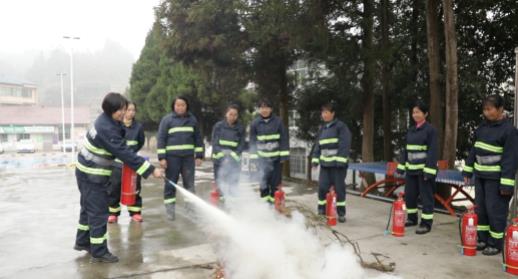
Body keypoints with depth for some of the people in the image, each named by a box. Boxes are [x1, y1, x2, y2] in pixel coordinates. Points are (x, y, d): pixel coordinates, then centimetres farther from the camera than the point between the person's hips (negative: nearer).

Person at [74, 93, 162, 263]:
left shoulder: (107, 121, 2)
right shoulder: (106, 129, -28)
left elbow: (119, 149, 8)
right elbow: (125, 153, -31)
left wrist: (139, 160, -4)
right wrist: (151, 170, -31)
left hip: (89, 172, 10)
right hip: (93, 175, -10)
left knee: (89, 208, 21)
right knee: (98, 212, -3)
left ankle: (82, 242, 36)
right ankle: (99, 252, 6)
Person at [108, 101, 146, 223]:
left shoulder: (138, 126, -1)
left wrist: (132, 152, 4)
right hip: (117, 162, -1)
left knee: (134, 188, 7)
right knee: (114, 188, 4)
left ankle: (135, 212, 19)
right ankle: (113, 213, 17)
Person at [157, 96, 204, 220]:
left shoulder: (192, 119, 10)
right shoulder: (167, 119, 1)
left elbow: (198, 138, 15)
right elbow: (161, 139, -1)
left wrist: (199, 155, 9)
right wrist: (162, 157, -8)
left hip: (188, 156, 3)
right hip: (172, 157, -3)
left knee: (190, 183, 6)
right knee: (171, 183, 2)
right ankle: (169, 208, 11)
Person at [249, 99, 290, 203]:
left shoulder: (278, 121, -2)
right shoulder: (255, 123, 1)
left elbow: (284, 139, -1)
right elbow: (252, 141, 5)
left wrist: (284, 154, -6)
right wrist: (253, 157, 0)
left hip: (276, 157, 0)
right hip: (262, 157, 0)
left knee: (276, 181, 3)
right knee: (264, 180, 2)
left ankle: (274, 200, 13)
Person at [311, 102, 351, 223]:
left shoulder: (341, 126, -6)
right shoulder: (322, 129, 16)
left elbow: (345, 144, -13)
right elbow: (318, 145, 20)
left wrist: (341, 160, -19)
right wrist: (315, 158, 10)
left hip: (337, 163, -6)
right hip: (325, 163, 6)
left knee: (339, 188, 0)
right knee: (322, 187, 3)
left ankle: (341, 213, 10)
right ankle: (321, 211, 15)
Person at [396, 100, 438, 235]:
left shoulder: (430, 129, -8)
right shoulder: (411, 130, 12)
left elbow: (433, 151, -14)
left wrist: (429, 170, -20)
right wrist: (402, 166, 11)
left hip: (424, 168, -7)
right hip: (411, 168, 7)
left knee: (426, 197, 0)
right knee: (409, 195, 13)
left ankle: (426, 223, 8)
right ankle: (412, 218, 29)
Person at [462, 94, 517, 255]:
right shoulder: (483, 126, 8)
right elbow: (474, 150, 15)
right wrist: (467, 170, 12)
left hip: (496, 178, -7)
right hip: (480, 175, 7)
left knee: (495, 211, -1)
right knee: (480, 209, 12)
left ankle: (496, 244, 11)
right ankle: (482, 239, 24)